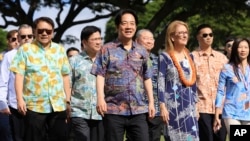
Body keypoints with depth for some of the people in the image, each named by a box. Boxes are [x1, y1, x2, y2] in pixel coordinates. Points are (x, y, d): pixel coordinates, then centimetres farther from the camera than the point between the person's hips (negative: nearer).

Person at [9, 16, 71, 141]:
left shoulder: (60, 50, 12)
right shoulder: (25, 49, 1)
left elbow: (65, 76, 14)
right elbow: (19, 75, -4)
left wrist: (68, 100, 10)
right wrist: (20, 99, -12)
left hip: (58, 105, 3)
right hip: (34, 106, -3)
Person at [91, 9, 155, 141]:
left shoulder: (142, 51, 14)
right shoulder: (107, 49, 3)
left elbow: (147, 78, 16)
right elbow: (100, 75, -3)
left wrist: (151, 102, 10)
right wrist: (100, 98, -15)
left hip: (138, 110, 3)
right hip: (114, 110, -3)